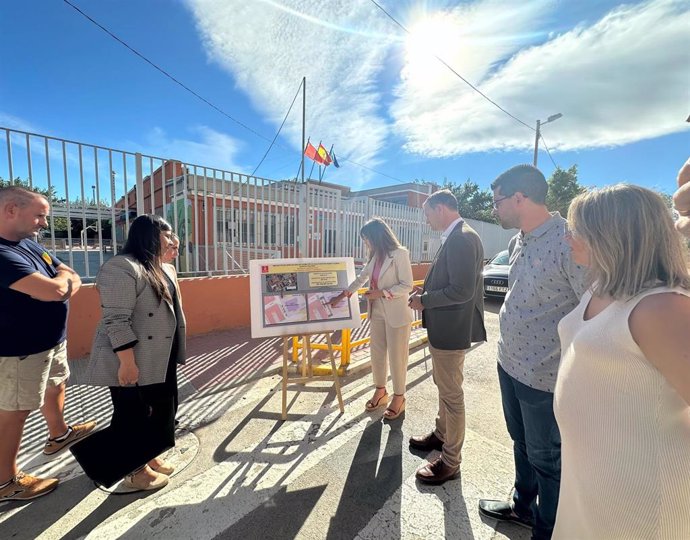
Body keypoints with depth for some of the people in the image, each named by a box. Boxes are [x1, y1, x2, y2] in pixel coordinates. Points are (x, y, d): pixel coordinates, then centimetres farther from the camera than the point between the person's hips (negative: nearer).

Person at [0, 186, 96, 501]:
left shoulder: (30, 244, 6)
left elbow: (74, 281, 7)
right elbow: (55, 290, -32)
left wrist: (56, 285, -15)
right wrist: (63, 278, -9)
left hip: (51, 340, 9)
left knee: (56, 387, 25)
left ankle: (59, 435, 48)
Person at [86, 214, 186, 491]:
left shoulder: (160, 269, 11)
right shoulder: (121, 268, -19)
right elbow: (116, 320, -24)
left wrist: (174, 352, 21)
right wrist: (127, 361, -26)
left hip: (159, 359, 9)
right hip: (132, 361, -9)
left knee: (160, 407, 19)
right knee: (132, 415, 8)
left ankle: (147, 456, 38)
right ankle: (135, 471, 26)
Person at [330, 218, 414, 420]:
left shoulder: (399, 254, -15)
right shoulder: (375, 256, 7)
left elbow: (407, 286, -16)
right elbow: (361, 278, 18)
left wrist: (381, 293, -20)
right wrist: (342, 295, 17)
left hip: (396, 315, -7)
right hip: (377, 313, 7)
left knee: (396, 357, 7)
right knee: (377, 354, 16)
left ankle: (399, 397, 27)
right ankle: (380, 391, 36)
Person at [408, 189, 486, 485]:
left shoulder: (463, 238, -21)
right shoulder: (455, 237, 10)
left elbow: (462, 290, -27)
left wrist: (425, 300, -17)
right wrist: (427, 291, 5)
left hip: (451, 329, -10)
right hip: (443, 326, 10)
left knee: (452, 393, 5)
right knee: (443, 386, 24)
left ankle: (450, 462, 25)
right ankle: (441, 434, 46)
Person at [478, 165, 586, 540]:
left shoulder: (568, 241, -21)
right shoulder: (518, 242, 5)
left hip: (544, 375, -7)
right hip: (509, 364, 8)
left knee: (546, 458, 15)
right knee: (521, 444, 26)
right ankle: (523, 506, 50)